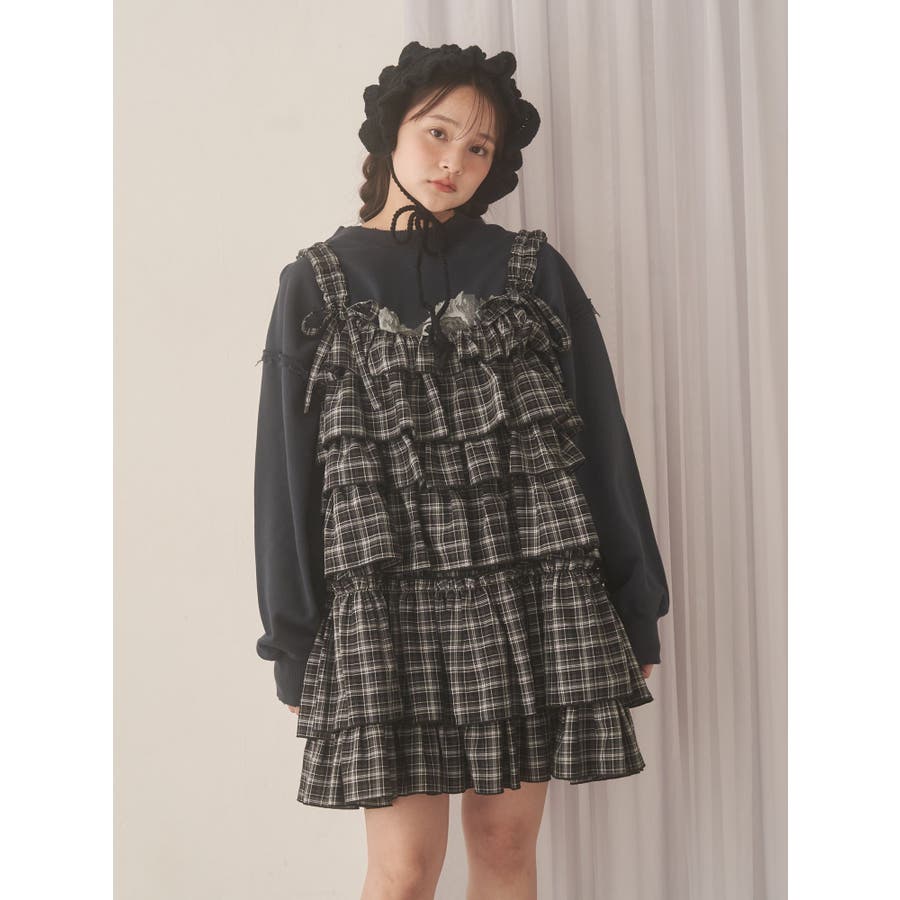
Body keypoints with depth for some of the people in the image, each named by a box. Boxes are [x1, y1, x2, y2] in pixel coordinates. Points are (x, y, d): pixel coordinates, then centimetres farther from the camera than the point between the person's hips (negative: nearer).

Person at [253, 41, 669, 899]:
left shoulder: (534, 271, 9)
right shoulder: (318, 285, 7)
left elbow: (602, 442, 8)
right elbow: (288, 470, 6)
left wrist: (635, 617, 5)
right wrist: (295, 650, 3)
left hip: (536, 596, 1)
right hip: (388, 606, -1)